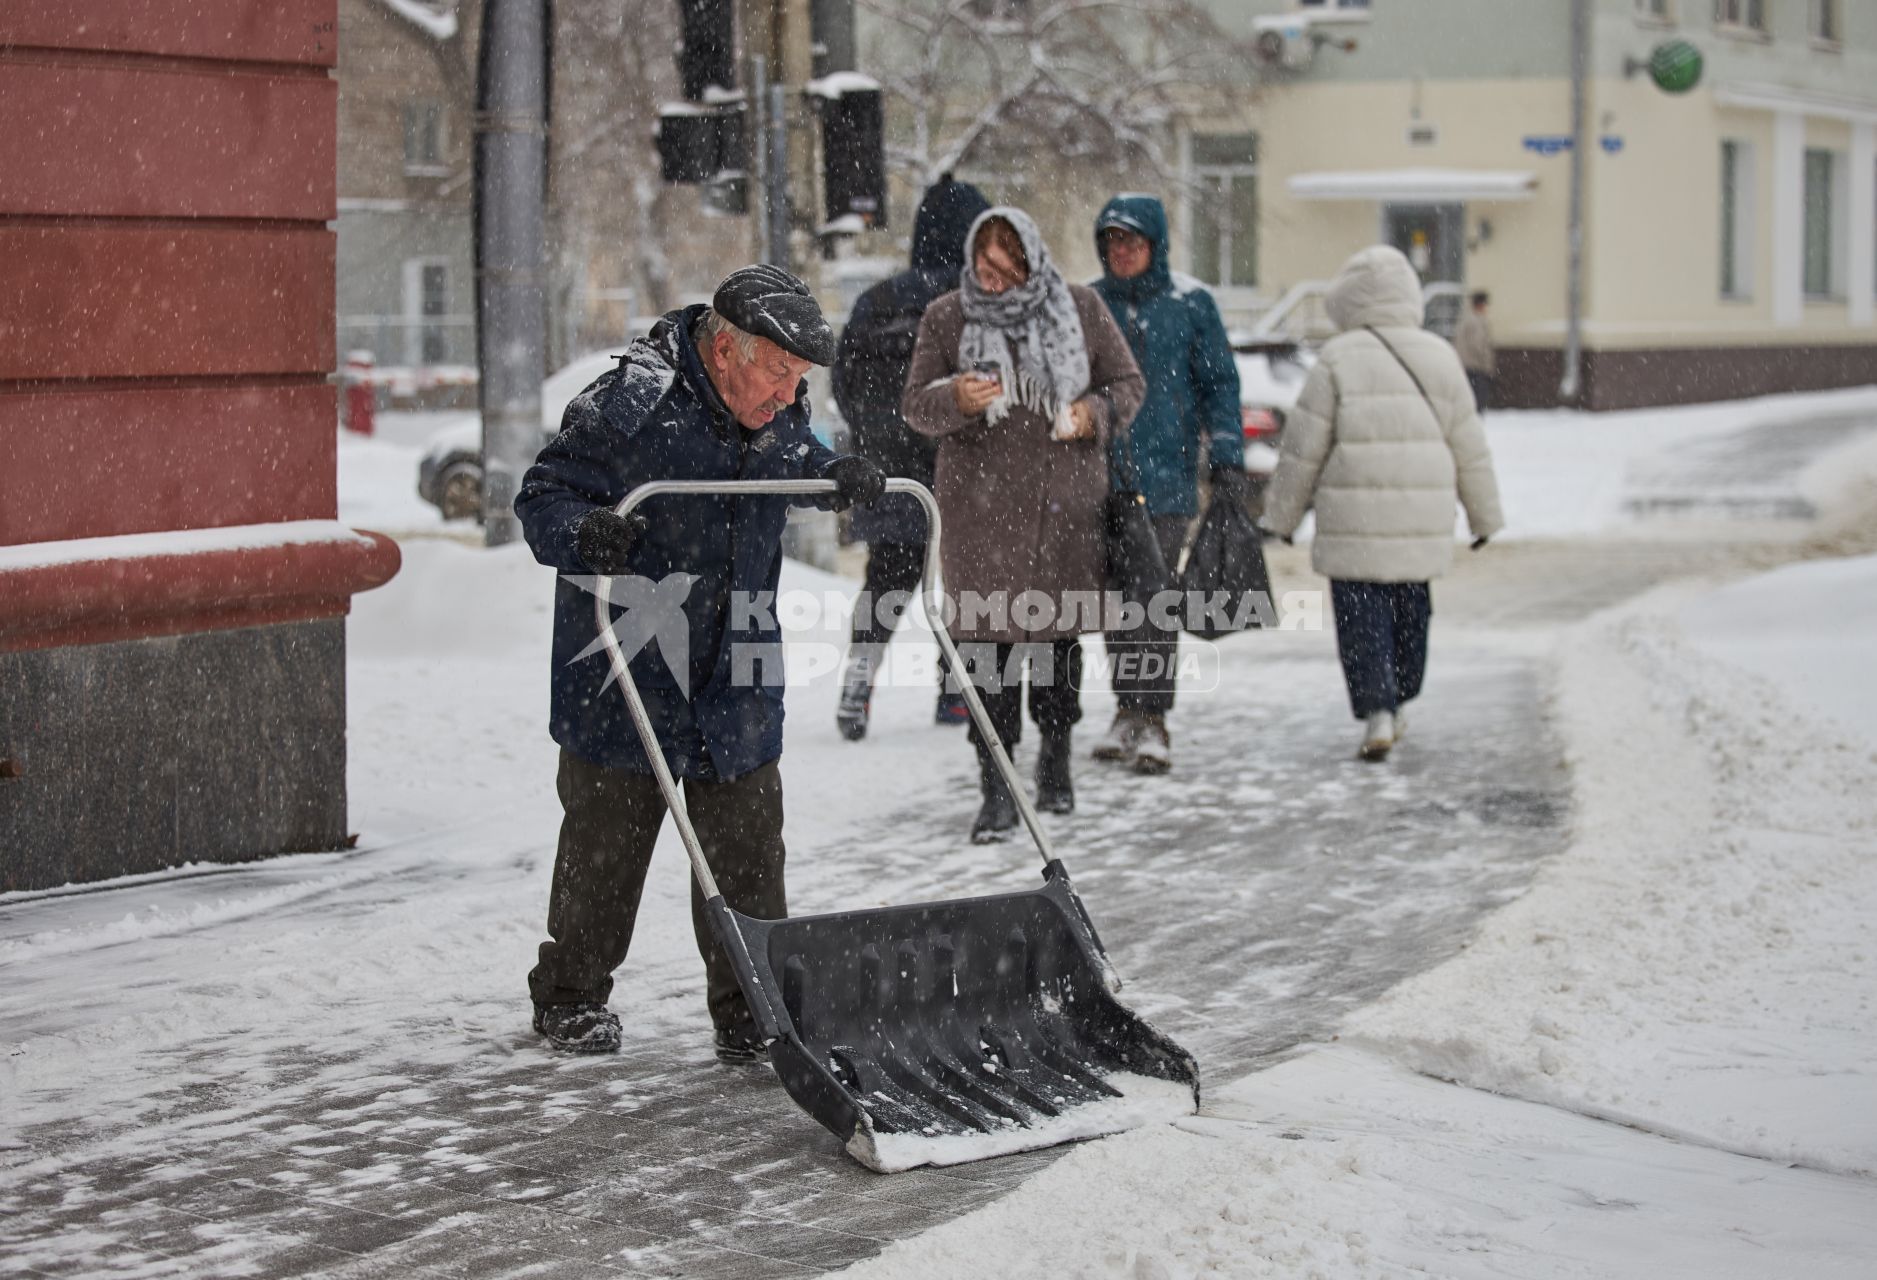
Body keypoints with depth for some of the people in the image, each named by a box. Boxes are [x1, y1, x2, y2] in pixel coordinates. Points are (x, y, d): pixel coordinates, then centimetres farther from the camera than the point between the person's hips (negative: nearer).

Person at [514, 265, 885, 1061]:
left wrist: (837, 478, 2)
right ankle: (570, 996, 24)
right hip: (623, 669, -5)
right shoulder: (629, 403, -17)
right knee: (605, 838, 7)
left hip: (735, 680, 5)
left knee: (747, 849, 3)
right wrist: (586, 533, -35)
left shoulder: (782, 417, 3)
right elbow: (542, 498, -13)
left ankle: (750, 1009, 12)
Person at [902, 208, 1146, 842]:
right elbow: (916, 403, 3)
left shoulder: (1080, 308, 4)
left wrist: (1096, 413, -10)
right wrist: (956, 399, -20)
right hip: (980, 503, -1)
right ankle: (996, 787, -3)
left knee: (1059, 628, 10)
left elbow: (1128, 383, 11)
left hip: (1065, 498, 1)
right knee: (988, 634, -7)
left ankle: (1056, 758, 31)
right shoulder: (946, 318, 3)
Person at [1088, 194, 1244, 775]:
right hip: (1100, 472, 3)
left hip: (1165, 470, -3)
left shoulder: (1189, 303, 1)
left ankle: (1153, 721, -9)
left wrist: (1226, 456, -2)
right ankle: (1127, 711, 17)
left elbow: (1219, 383, 5)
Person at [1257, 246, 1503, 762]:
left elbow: (1304, 448, -5)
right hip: (1423, 522, 4)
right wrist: (1485, 515, 23)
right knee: (1410, 608, 18)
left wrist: (1280, 516, 6)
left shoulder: (1338, 360, -7)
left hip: (1354, 521, -4)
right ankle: (1396, 704, 29)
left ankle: (1377, 711, -14)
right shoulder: (1439, 356, 5)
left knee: (1362, 616, -1)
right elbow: (1469, 445, 11)